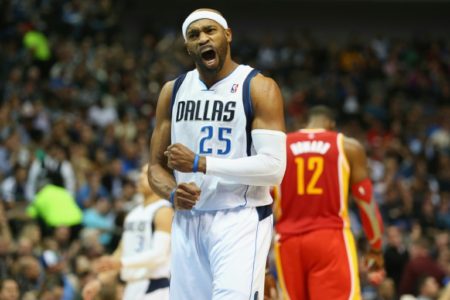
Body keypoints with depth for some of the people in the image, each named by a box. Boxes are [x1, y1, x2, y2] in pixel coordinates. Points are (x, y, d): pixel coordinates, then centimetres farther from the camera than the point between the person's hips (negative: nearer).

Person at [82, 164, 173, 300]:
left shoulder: (163, 211, -9)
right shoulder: (134, 213, 18)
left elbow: (159, 255, -20)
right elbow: (122, 251, 23)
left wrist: (121, 263, -28)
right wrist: (100, 280, 16)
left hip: (155, 288, -9)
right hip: (133, 287, 9)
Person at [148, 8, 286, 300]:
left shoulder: (259, 88, -6)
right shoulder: (173, 91, 11)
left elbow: (273, 168, -15)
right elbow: (157, 166, 16)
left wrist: (199, 163, -18)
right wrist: (173, 193, -8)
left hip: (240, 220, -6)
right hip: (188, 220, 6)